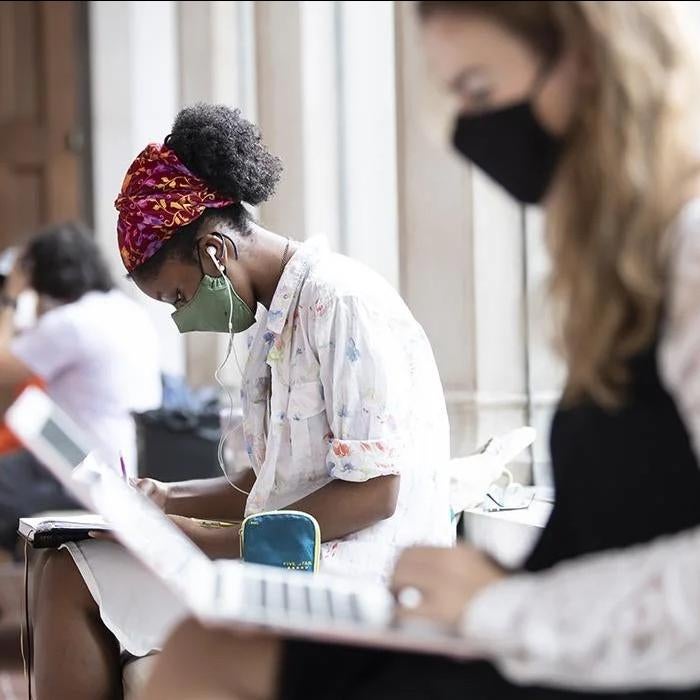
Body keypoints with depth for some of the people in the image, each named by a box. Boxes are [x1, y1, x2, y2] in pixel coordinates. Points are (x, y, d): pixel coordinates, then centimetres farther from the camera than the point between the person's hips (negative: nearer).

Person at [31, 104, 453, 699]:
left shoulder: (342, 303, -12)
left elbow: (372, 492, -19)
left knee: (71, 583, -14)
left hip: (354, 571, -10)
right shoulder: (278, 319, 17)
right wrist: (169, 500, 9)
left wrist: (211, 541, -19)